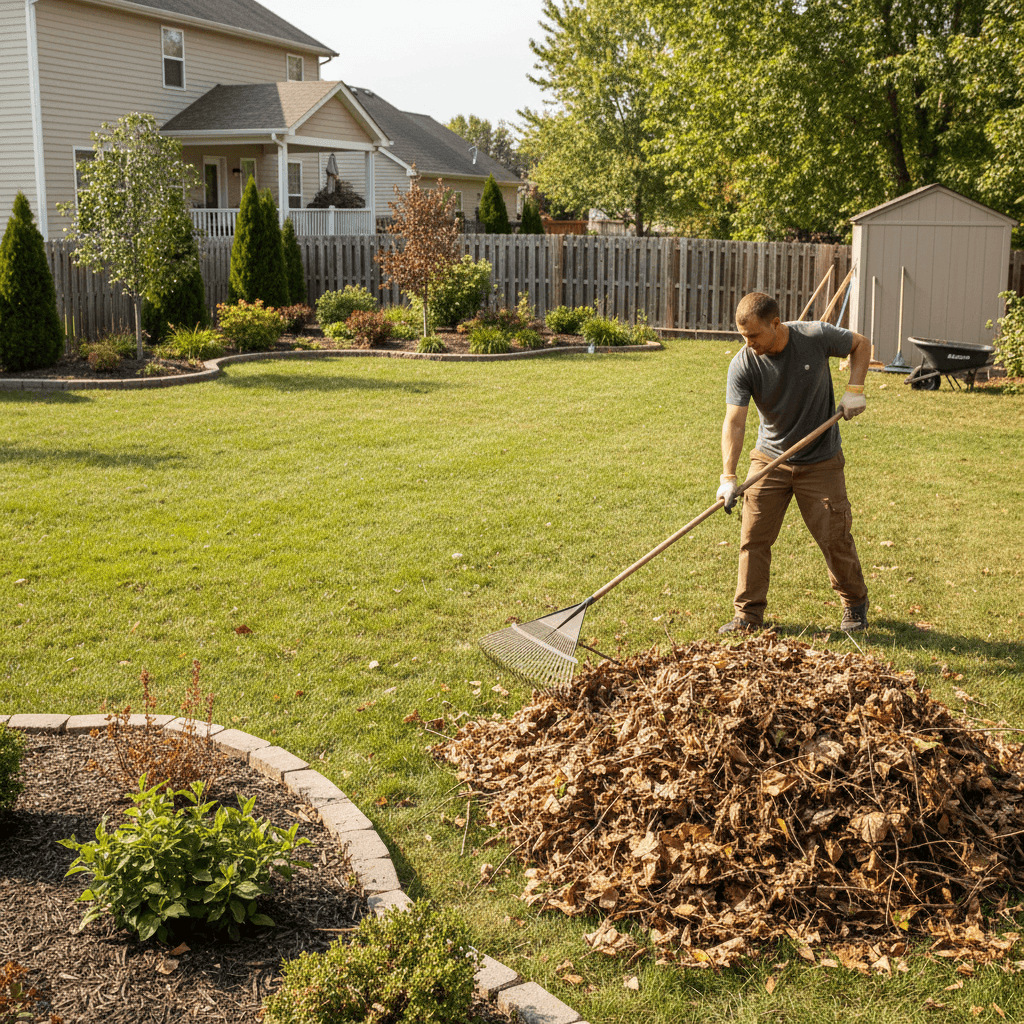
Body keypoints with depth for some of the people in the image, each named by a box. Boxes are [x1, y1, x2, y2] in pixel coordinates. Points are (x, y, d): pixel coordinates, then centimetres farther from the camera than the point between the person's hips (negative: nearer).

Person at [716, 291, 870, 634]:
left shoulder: (817, 336, -17)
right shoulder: (742, 365, -17)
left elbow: (861, 345, 3)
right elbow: (734, 421, -23)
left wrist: (854, 390, -12)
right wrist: (728, 476, -34)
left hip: (821, 461, -1)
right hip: (769, 460, 1)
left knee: (835, 538, 4)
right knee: (753, 537, -3)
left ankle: (855, 604, 27)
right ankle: (748, 614, 10)